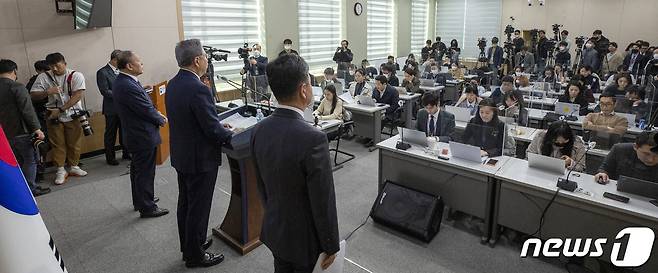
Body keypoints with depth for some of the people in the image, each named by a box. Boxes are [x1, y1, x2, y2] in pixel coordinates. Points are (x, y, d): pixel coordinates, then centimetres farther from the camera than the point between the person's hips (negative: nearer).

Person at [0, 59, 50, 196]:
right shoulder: (17, 87, -14)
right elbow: (28, 110, -20)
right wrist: (37, 129, -18)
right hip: (20, 132, -7)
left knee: (17, 160, 18)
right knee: (30, 159, 3)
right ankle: (31, 188, 5)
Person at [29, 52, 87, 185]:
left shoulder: (76, 76, -6)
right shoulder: (43, 77, 1)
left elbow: (78, 95, -14)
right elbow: (33, 95, 2)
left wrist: (61, 109, -17)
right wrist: (47, 92, -20)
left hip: (73, 115, -1)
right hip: (54, 116, 1)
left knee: (74, 143, 6)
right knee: (57, 144, 5)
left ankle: (74, 167, 22)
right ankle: (60, 171, 15)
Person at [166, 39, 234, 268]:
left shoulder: (172, 85, 3)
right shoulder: (198, 89, -25)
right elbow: (212, 129, -23)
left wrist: (218, 125, 12)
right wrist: (229, 135, -4)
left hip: (180, 155, 9)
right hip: (200, 159, -9)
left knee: (185, 203, 21)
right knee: (199, 208, 6)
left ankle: (188, 245, 39)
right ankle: (195, 256, 22)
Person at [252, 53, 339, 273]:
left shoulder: (259, 130, -8)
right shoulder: (313, 138, -30)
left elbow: (261, 185, 5)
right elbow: (324, 201, -23)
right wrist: (331, 246, -9)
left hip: (274, 230, 6)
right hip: (306, 238, -6)